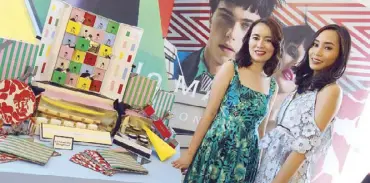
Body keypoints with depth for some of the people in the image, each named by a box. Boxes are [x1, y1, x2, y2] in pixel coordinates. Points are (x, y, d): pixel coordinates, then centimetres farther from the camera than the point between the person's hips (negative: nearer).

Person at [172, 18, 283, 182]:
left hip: (246, 159, 3)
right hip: (216, 150, -3)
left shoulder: (272, 86, 6)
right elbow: (209, 113, -7)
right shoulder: (230, 69, -6)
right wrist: (190, 153, -6)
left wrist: (259, 158, 18)